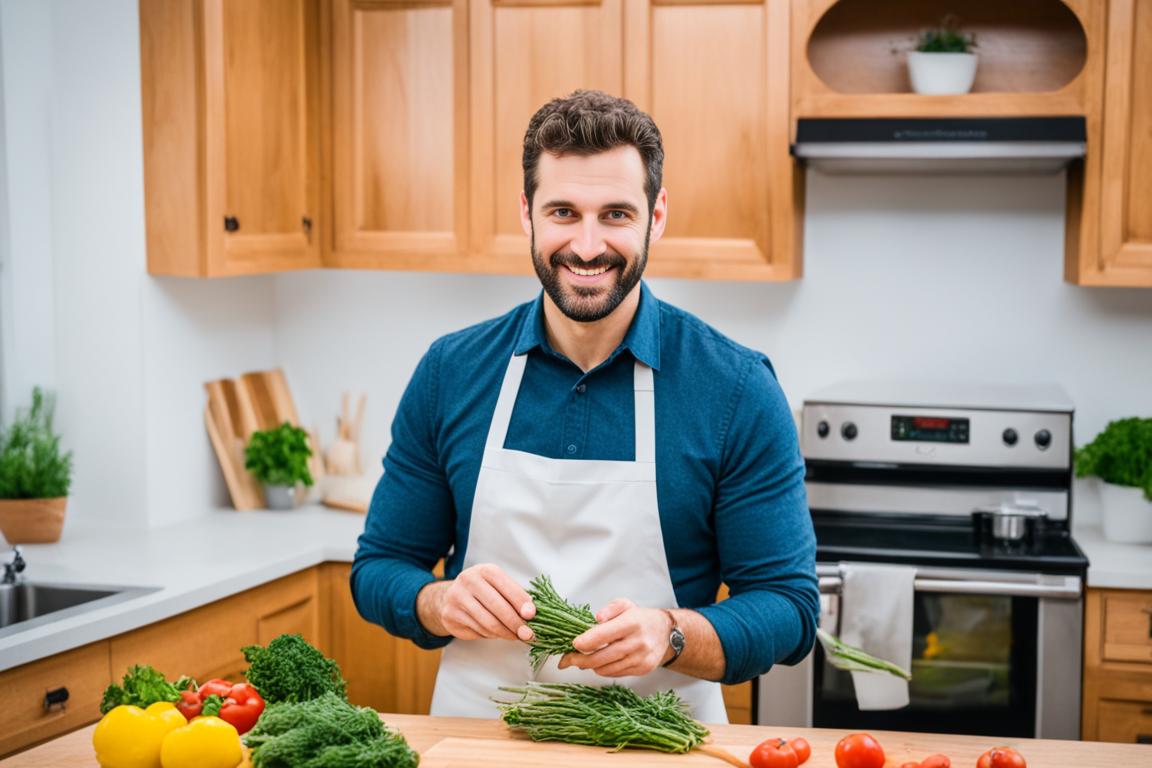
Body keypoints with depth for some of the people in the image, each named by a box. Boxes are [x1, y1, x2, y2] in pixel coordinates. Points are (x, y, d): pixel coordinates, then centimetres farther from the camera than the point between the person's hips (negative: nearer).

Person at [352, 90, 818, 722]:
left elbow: (788, 609, -4)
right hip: (476, 740, 3)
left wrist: (671, 635, -22)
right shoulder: (449, 373, 1)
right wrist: (443, 603, -13)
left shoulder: (738, 390, -6)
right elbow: (379, 569, 7)